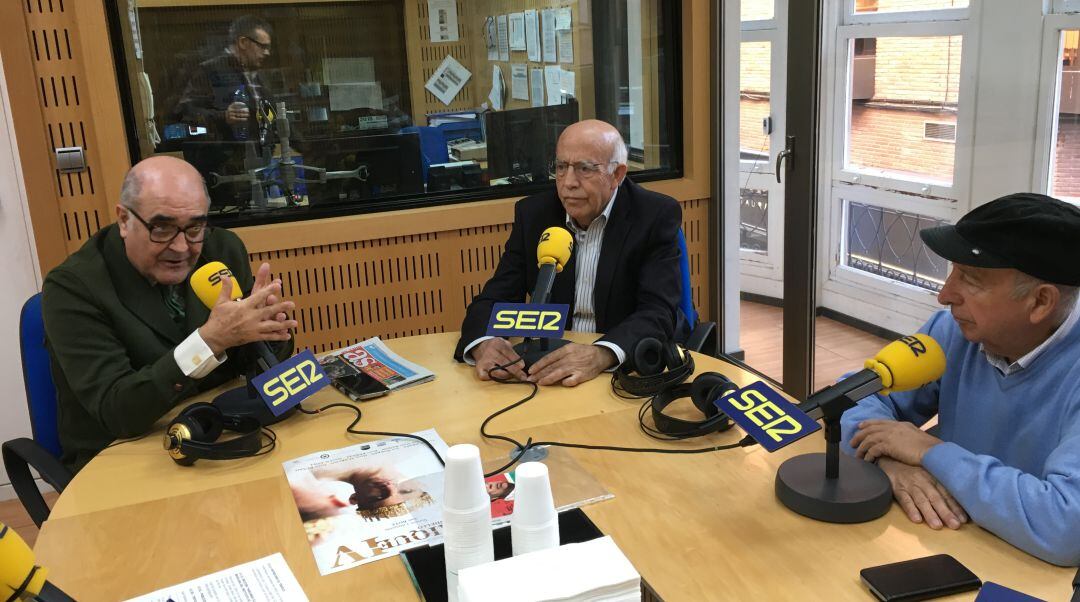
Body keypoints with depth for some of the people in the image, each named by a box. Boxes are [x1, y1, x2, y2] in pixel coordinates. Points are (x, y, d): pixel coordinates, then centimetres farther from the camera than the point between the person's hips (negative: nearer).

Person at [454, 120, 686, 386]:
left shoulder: (657, 216, -9)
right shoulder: (533, 213, 0)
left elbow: (658, 312, -19)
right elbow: (495, 298, -3)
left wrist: (600, 355, -38)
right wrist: (483, 344, -26)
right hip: (549, 363, 2)